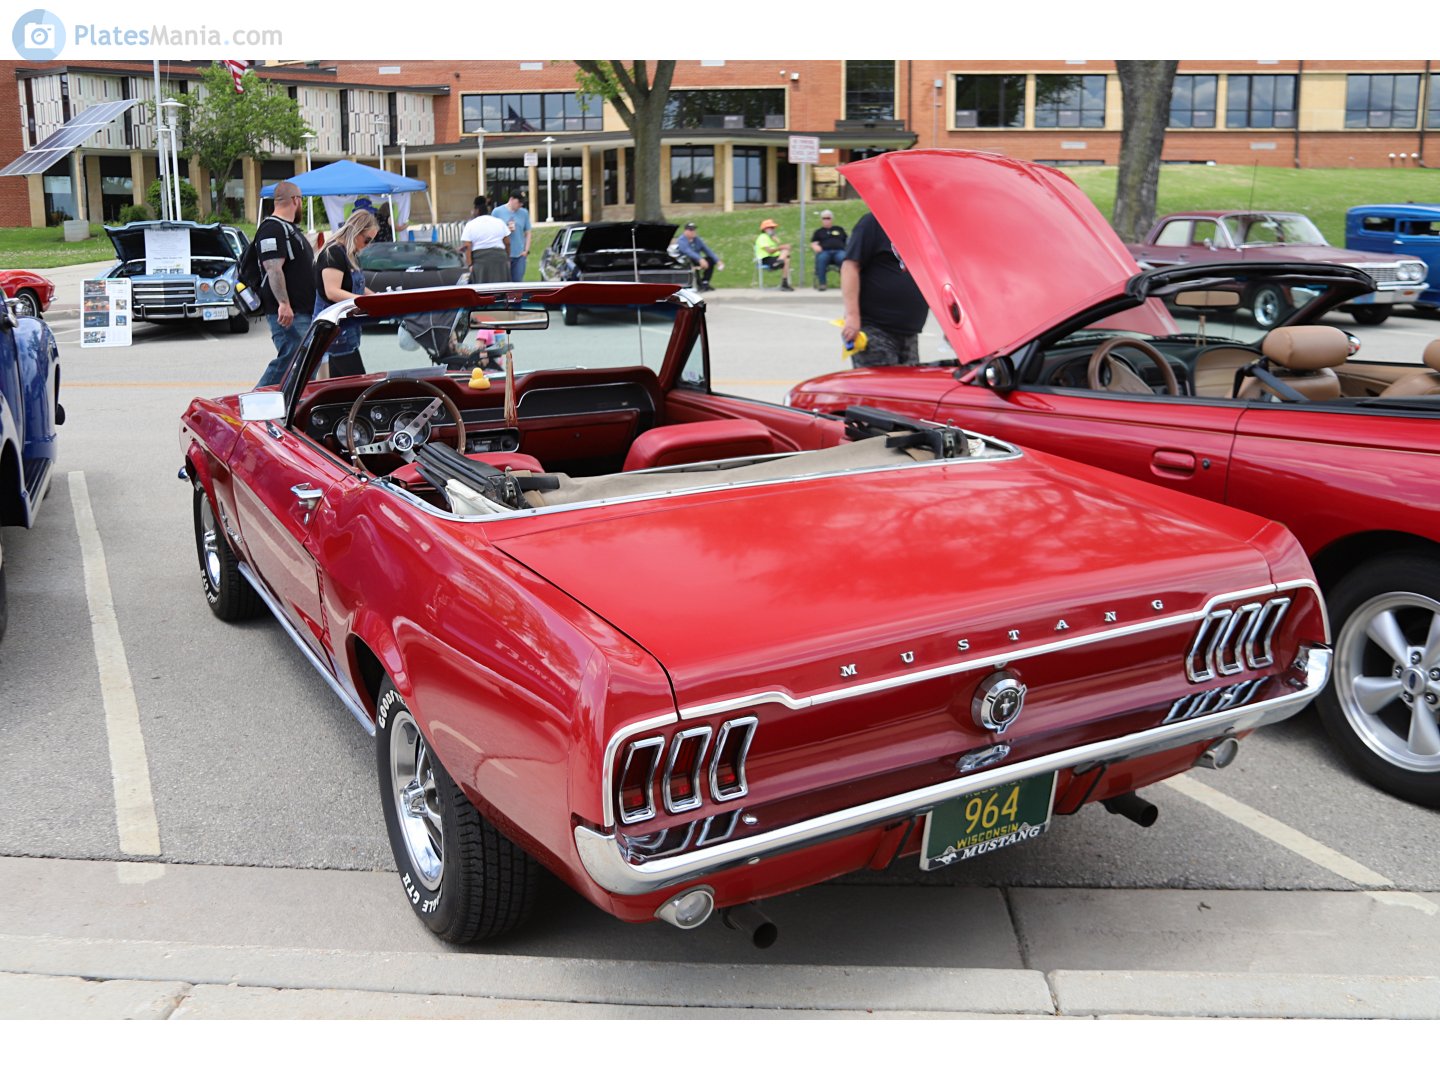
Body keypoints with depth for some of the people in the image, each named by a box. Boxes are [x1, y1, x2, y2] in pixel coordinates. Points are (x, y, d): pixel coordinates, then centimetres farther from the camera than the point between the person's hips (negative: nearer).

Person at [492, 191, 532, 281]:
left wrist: (526, 250, 3)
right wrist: (506, 229, -13)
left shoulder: (524, 213, 9)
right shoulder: (498, 211, 1)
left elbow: (527, 233, 12)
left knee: (518, 281, 4)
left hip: (520, 254, 3)